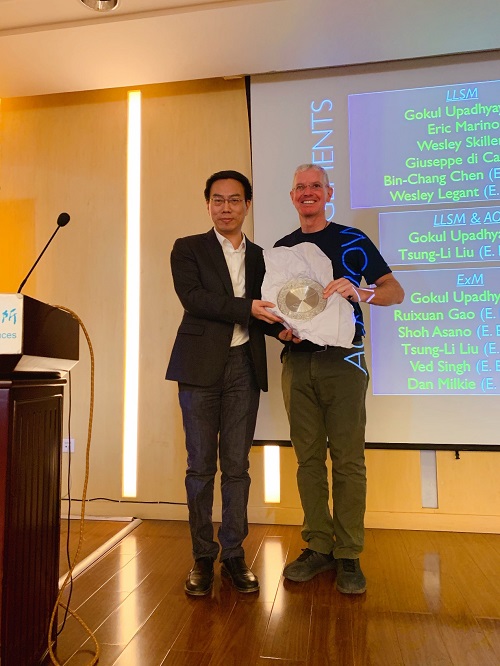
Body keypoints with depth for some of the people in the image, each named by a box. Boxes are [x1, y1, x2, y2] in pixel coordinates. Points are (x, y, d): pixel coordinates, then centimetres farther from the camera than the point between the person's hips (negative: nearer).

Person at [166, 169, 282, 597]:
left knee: (237, 465, 6)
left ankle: (233, 554, 20)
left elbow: (262, 312, 15)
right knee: (201, 464, 5)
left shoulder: (260, 256, 16)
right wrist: (247, 308, -18)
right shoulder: (188, 249, 6)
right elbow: (192, 297, -10)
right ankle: (203, 557, 19)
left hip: (244, 365, 3)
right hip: (201, 365, -2)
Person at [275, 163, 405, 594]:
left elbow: (396, 292, 1)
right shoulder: (281, 248, 14)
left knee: (348, 459, -1)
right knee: (309, 458, 7)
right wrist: (281, 329, -3)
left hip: (342, 360, -3)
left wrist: (361, 292, -19)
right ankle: (318, 547, 20)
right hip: (297, 362, 3)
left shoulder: (352, 240, 4)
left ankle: (349, 555, 13)